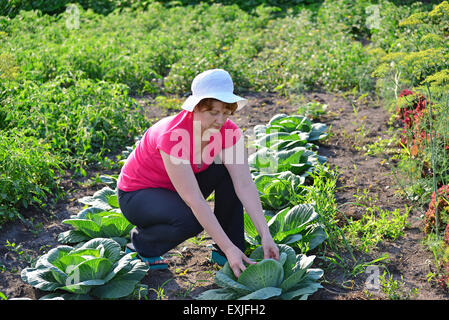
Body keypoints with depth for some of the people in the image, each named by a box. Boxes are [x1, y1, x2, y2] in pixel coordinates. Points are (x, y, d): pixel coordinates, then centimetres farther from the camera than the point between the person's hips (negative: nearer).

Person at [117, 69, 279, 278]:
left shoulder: (228, 131, -16)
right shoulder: (172, 135, -35)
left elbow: (245, 184, -21)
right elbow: (195, 200, -36)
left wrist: (265, 235, -30)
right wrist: (229, 248, -38)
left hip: (178, 188, 6)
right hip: (136, 194, -6)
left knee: (229, 171, -17)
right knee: (189, 220, -34)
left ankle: (222, 253, -6)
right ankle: (140, 243, -2)